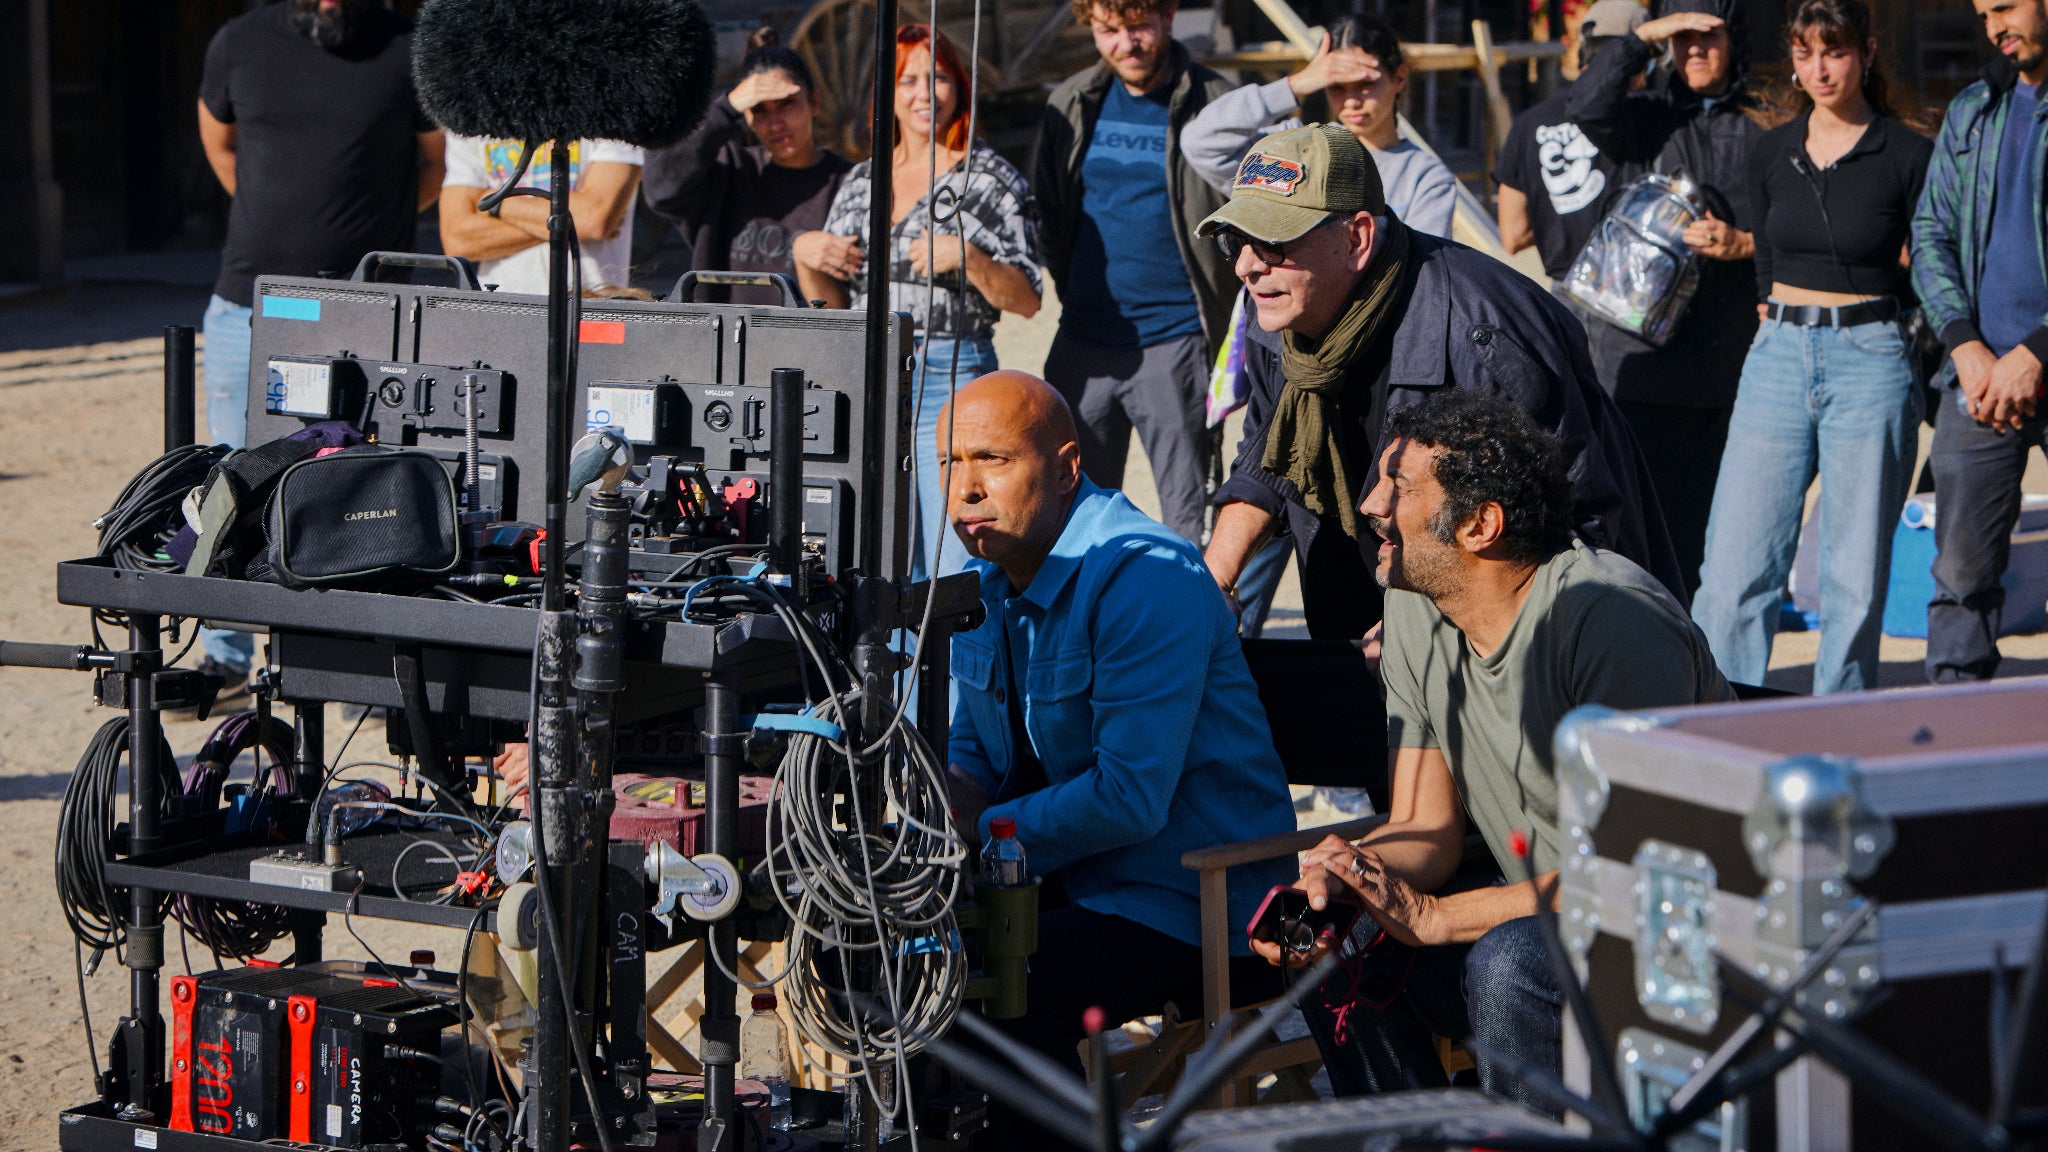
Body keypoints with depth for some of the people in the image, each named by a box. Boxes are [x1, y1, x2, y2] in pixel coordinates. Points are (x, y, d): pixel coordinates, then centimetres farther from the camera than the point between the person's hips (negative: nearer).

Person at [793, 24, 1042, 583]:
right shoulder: (861, 181, 15)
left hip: (951, 376, -5)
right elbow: (831, 304, 19)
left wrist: (965, 258, -18)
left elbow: (1026, 300, -4)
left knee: (954, 571, -12)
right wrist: (805, 255, 1)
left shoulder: (991, 179, 1)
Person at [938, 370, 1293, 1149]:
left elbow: (1131, 799, -25)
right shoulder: (987, 573, 7)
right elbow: (974, 739, 18)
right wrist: (956, 786, -5)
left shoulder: (1147, 579, -21)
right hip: (1067, 876, 9)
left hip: (1188, 904, -9)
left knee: (1012, 995, -30)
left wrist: (983, 832, -19)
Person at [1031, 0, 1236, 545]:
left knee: (1189, 520, -5)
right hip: (1083, 343, 5)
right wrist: (1071, 286, 12)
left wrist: (1236, 336, -5)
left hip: (1174, 341, -5)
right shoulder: (1070, 104, 9)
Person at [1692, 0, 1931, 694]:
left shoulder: (1907, 156, -2)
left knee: (1856, 577, -1)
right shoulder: (1772, 154, 11)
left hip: (1870, 363, -4)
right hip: (1778, 359, 4)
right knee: (1735, 566, -4)